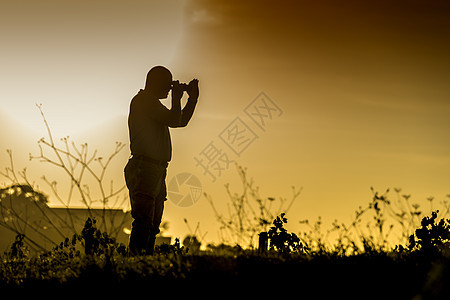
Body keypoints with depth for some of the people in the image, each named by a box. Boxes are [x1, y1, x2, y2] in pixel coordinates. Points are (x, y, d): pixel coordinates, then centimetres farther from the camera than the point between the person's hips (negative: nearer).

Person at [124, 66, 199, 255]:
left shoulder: (153, 103, 24)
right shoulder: (143, 100, -7)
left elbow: (182, 121, 31)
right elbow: (174, 120, -16)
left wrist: (193, 97, 22)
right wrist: (177, 97, -2)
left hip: (157, 170, 10)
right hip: (144, 167, -10)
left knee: (153, 223, 9)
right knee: (144, 221, -17)